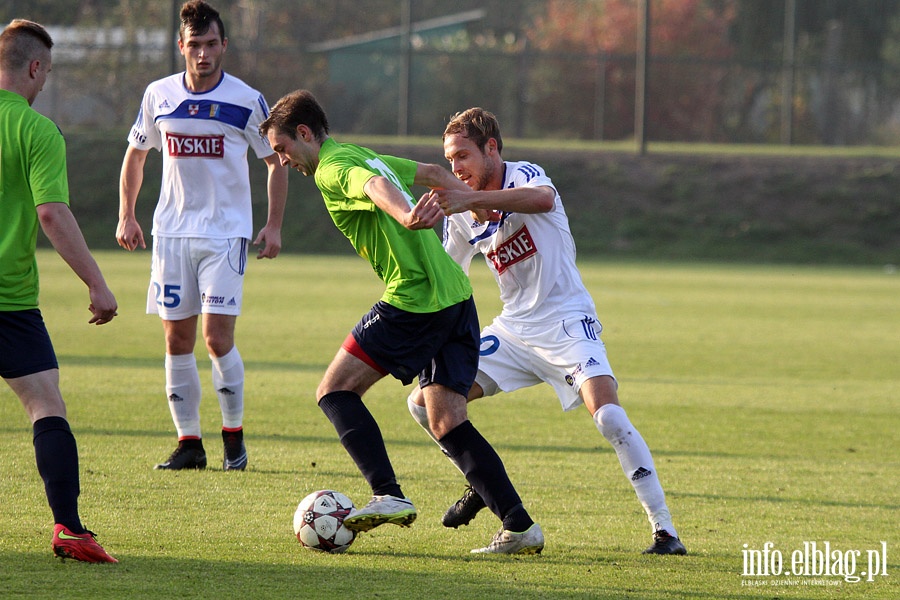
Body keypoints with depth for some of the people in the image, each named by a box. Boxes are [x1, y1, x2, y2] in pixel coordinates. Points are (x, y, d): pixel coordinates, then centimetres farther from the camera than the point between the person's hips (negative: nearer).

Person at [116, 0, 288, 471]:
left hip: (226, 233, -3)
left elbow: (276, 161, 5)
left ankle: (234, 436, 4)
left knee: (217, 336, -12)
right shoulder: (158, 96, 3)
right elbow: (135, 155, 18)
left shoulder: (247, 101, -5)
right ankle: (188, 443, 9)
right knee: (177, 339, 2)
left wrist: (274, 227, -1)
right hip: (171, 231, 3)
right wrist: (126, 216, 12)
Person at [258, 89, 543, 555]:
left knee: (335, 391, 0)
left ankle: (389, 496, -13)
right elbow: (433, 173, 34)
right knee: (448, 424, 8)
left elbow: (377, 186, -29)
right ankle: (520, 527, 0)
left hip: (413, 299, -9)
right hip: (454, 294, 9)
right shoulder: (367, 157, 22)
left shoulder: (333, 169, -7)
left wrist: (406, 218, -48)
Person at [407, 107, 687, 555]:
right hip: (513, 329, 7)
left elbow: (543, 199, -40)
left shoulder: (524, 176, -13)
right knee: (423, 403, 1)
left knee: (608, 416, -27)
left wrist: (472, 200, -52)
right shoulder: (462, 216, 7)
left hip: (566, 322, -7)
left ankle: (664, 529, -20)